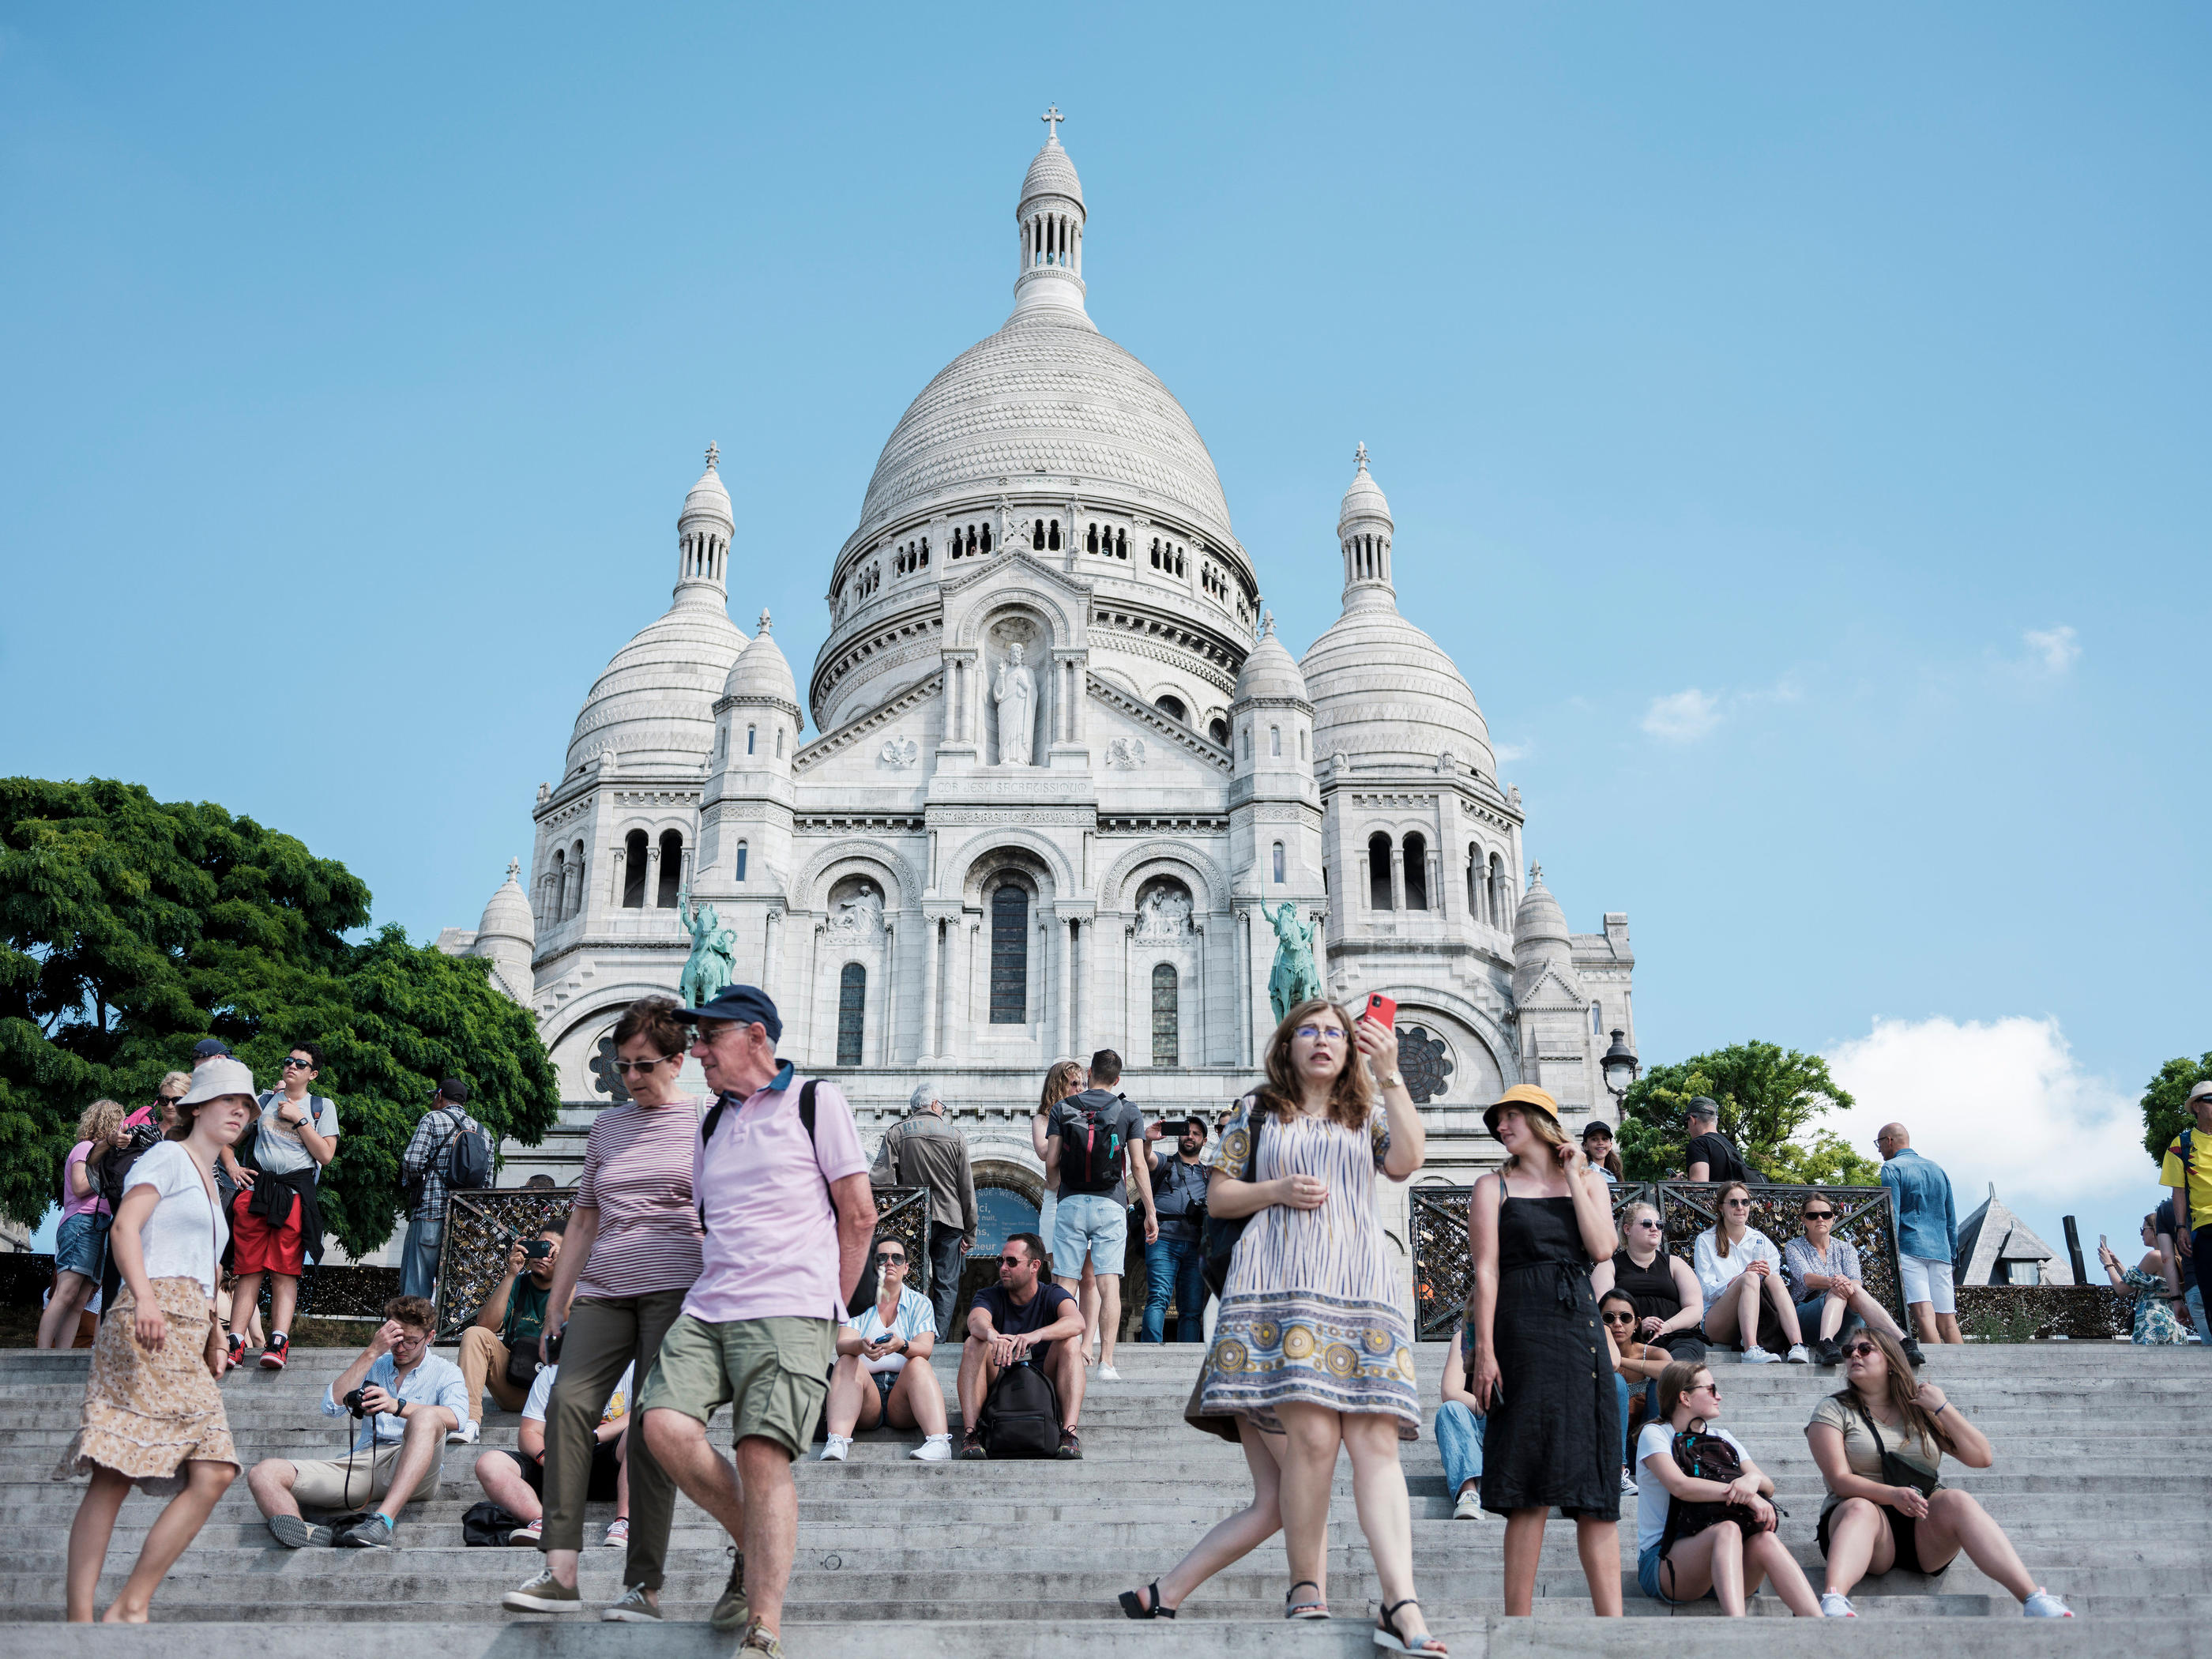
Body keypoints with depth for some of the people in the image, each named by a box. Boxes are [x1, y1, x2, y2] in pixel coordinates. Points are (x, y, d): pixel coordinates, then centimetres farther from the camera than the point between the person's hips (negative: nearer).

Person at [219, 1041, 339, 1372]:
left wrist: (298, 1119, -3)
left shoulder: (323, 1106, 11)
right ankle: (235, 1344, -5)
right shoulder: (265, 1099, 18)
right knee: (248, 1269, -2)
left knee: (285, 1271, -9)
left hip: (295, 1192, -2)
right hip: (256, 1188, 2)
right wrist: (231, 1165, 7)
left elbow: (325, 1154, -1)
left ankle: (278, 1344, -16)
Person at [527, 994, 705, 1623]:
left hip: (676, 1288, -4)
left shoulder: (706, 1123, 5)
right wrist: (556, 1301, 17)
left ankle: (645, 1585, -2)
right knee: (568, 1401, -17)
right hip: (604, 1289, 4)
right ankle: (560, 1563, -17)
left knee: (653, 1428, -8)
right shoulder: (606, 1126, 18)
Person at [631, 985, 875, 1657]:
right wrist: (719, 1291, 16)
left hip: (789, 1310, -6)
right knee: (666, 1425, -15)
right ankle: (756, 1547, 7)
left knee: (763, 1454, -15)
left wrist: (827, 1310, 4)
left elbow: (859, 1216, 3)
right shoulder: (714, 1122, 21)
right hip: (708, 1306, 6)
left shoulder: (815, 1101, 3)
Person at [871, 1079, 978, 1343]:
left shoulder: (896, 1133, 2)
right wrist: (969, 1233, 10)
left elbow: (881, 1179, -7)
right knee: (946, 1286, 3)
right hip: (949, 1219, 0)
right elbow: (967, 1189, 5)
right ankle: (939, 1341, -4)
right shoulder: (955, 1137, 5)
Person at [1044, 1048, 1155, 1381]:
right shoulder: (1129, 1112, 5)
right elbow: (1139, 1166, 1)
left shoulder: (1062, 1109, 6)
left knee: (1065, 1285, 3)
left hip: (1070, 1203, 1)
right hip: (1111, 1204, -1)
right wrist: (1150, 1213, 6)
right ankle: (1106, 1363, -9)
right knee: (1109, 1285, -3)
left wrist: (1052, 1185, 25)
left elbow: (1051, 1162, 4)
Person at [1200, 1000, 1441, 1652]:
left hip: (1360, 1282, 2)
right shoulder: (1257, 1111, 19)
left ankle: (1402, 1608, -20)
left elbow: (1407, 1160, 1)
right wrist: (1276, 1191, -2)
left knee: (1375, 1439, -12)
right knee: (1311, 1433, -16)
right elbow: (1217, 1197, 17)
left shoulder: (1369, 1116, 22)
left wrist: (1389, 1075, -3)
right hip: (1281, 1281, -2)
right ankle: (1306, 1594, -5)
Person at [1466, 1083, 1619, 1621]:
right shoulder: (1494, 1187, 8)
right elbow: (1485, 1271, -1)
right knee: (1531, 1485, -7)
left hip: (1581, 1326, 3)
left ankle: (1611, 1618, 0)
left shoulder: (1590, 1182, 16)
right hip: (1522, 1328, -3)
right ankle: (1518, 1616, -4)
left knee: (1596, 1482, -1)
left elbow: (1601, 1248, -2)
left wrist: (1571, 1176, 2)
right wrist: (1485, 1351, -10)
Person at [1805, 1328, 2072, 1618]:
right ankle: (1833, 1601, -63)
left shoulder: (1921, 1409, 17)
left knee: (1956, 1501, -29)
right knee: (1859, 1509, -37)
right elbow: (1840, 1480, -6)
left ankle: (2033, 1598, -43)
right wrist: (1893, 1495, -24)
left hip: (1925, 1531, 2)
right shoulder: (1834, 1410, 8)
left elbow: (1982, 1458, 8)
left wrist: (1942, 1408, 0)